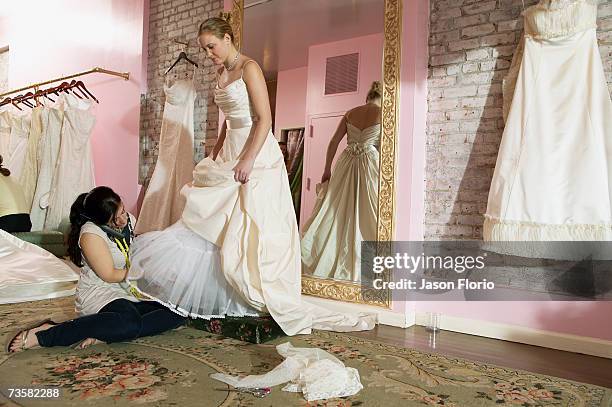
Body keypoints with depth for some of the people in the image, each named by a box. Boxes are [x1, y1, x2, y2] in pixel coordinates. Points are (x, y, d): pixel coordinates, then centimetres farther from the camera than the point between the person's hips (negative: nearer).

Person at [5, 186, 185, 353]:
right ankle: (45, 335, -29)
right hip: (99, 294, -8)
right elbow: (109, 275, -15)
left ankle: (103, 334, -23)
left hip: (131, 292, 8)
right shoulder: (91, 233, -16)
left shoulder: (129, 219, 5)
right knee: (131, 322, -40)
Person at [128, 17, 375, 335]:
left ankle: (281, 308, 5)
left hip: (256, 157, -8)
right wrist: (215, 155, 18)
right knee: (213, 226, 9)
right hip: (229, 155, 9)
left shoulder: (249, 68, -9)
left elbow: (264, 119, -16)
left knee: (252, 230, -8)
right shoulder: (221, 73, 16)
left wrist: (248, 160, -22)